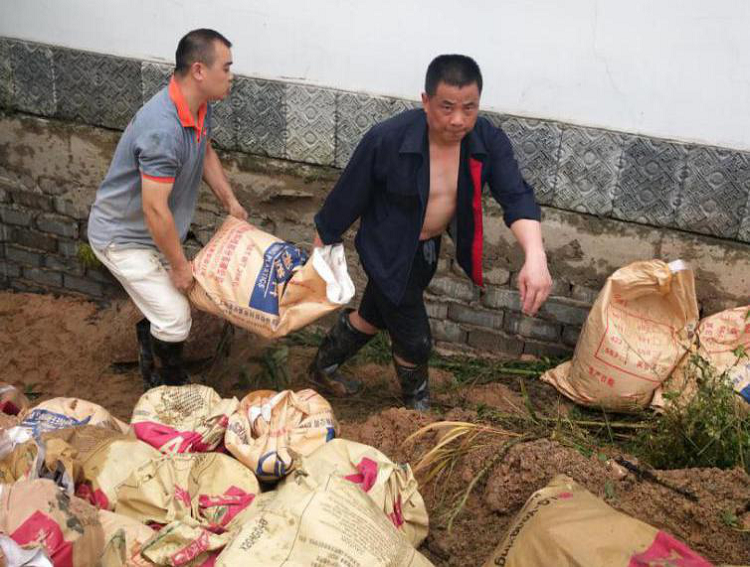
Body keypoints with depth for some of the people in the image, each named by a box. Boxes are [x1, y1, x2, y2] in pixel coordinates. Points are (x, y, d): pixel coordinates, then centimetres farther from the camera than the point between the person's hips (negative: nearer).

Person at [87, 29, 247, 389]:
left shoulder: (199, 106, -7)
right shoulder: (162, 130, -37)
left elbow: (206, 152, 15)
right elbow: (155, 211, -33)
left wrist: (230, 202, 10)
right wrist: (180, 265, -21)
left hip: (148, 232, 9)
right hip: (123, 237, -9)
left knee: (164, 300, 21)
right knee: (175, 318, -6)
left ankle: (152, 371, 43)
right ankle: (170, 388, 18)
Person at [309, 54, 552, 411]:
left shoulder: (488, 140, -19)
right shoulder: (387, 140, -30)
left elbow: (516, 197, -28)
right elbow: (347, 198, -18)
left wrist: (535, 256, -46)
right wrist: (319, 251, -7)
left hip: (429, 248, 6)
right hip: (389, 252, -5)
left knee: (375, 314, 25)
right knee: (414, 339, 4)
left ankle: (323, 368, 52)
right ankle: (417, 403, 38)